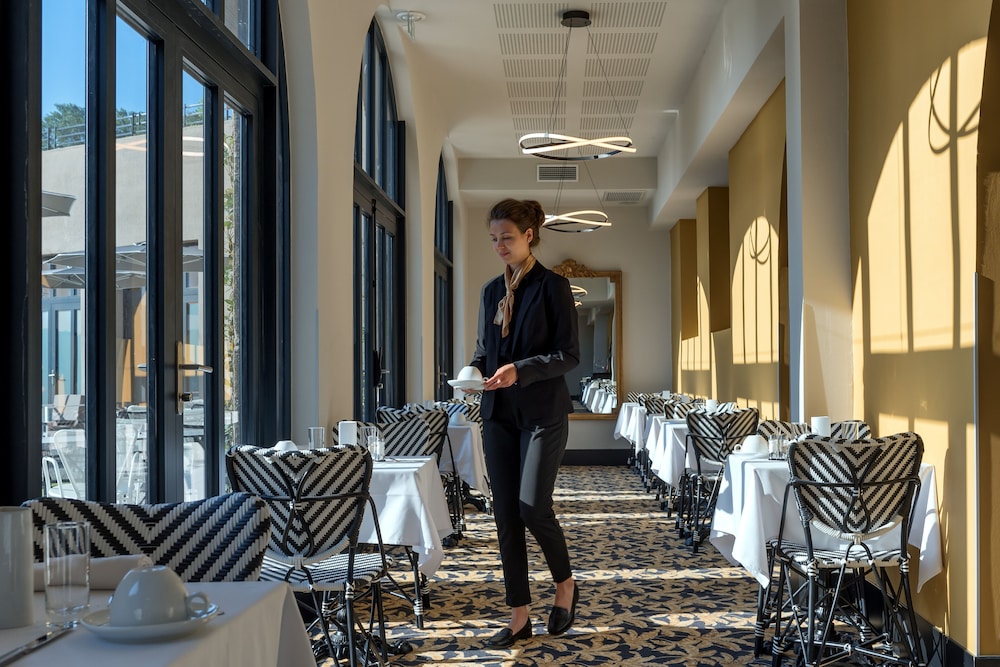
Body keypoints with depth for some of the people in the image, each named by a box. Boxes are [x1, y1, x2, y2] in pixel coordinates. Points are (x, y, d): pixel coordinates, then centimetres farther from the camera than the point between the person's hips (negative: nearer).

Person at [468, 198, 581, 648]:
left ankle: (565, 582, 17)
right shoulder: (492, 291, 12)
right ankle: (519, 616, 13)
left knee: (532, 506, -12)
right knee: (505, 514, 4)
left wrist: (521, 370, -21)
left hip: (542, 413, -6)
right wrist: (475, 370, -4)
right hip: (498, 413, 6)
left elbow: (568, 354, -9)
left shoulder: (552, 286, -5)